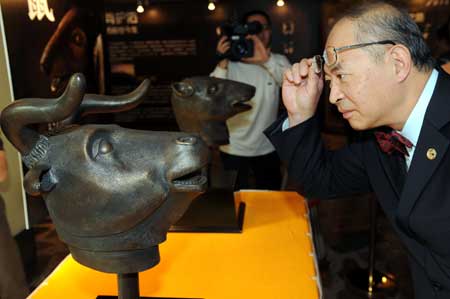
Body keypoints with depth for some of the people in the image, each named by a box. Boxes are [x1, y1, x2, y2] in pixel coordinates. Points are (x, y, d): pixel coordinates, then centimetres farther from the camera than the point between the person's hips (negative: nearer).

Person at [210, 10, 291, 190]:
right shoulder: (230, 64, -6)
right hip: (234, 150, -2)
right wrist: (223, 63, -30)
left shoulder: (278, 61, 0)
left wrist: (267, 59, -31)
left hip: (268, 148, 2)